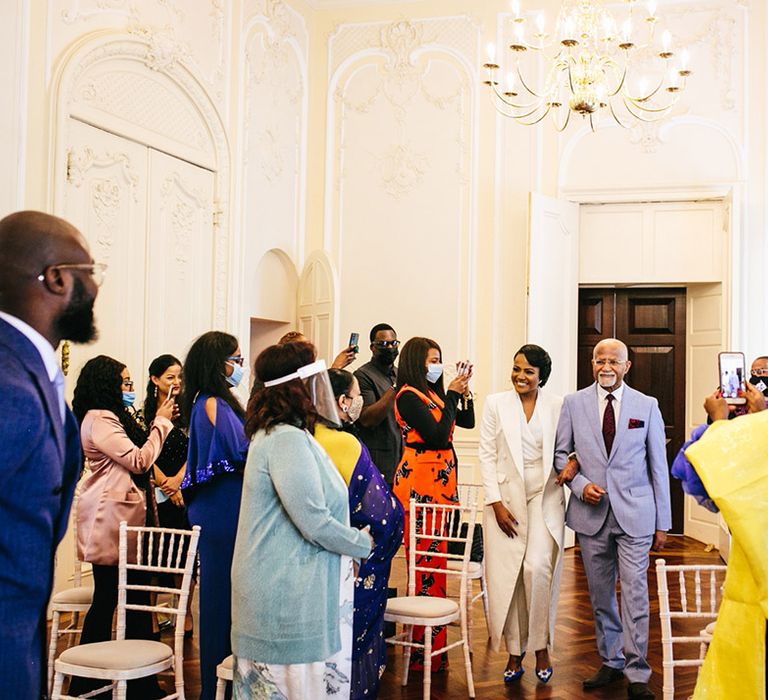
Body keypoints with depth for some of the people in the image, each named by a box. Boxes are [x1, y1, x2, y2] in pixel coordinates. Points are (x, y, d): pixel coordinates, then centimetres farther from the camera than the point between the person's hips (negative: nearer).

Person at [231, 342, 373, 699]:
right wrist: (363, 543, -5)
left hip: (282, 586, 10)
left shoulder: (275, 434, 12)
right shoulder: (288, 440, -19)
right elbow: (315, 522, -22)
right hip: (290, 595, -10)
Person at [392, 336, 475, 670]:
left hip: (440, 483, 9)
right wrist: (452, 394, -11)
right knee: (428, 561, -5)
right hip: (420, 484, -9)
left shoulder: (432, 394, 15)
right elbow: (437, 436, -18)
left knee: (433, 560, 12)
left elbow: (467, 421, 18)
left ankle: (427, 647, 21)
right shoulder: (409, 396, -11)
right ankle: (428, 653, 3)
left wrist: (464, 390, 7)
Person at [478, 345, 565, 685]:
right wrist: (496, 503, -5)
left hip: (546, 500, 0)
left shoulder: (557, 406, 3)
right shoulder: (495, 403, 2)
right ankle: (514, 654, 14)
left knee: (537, 568, -14)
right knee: (507, 576, 0)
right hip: (506, 500, 1)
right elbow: (487, 455, 1)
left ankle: (541, 649, 4)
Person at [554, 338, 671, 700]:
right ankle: (611, 662, 27)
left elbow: (658, 465, 4)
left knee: (635, 595, -3)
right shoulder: (573, 403, 3)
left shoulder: (647, 406, 2)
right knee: (600, 596, 11)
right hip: (592, 513, 2)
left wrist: (662, 522, 3)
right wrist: (580, 484, -11)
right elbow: (561, 453, 8)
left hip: (634, 514, -1)